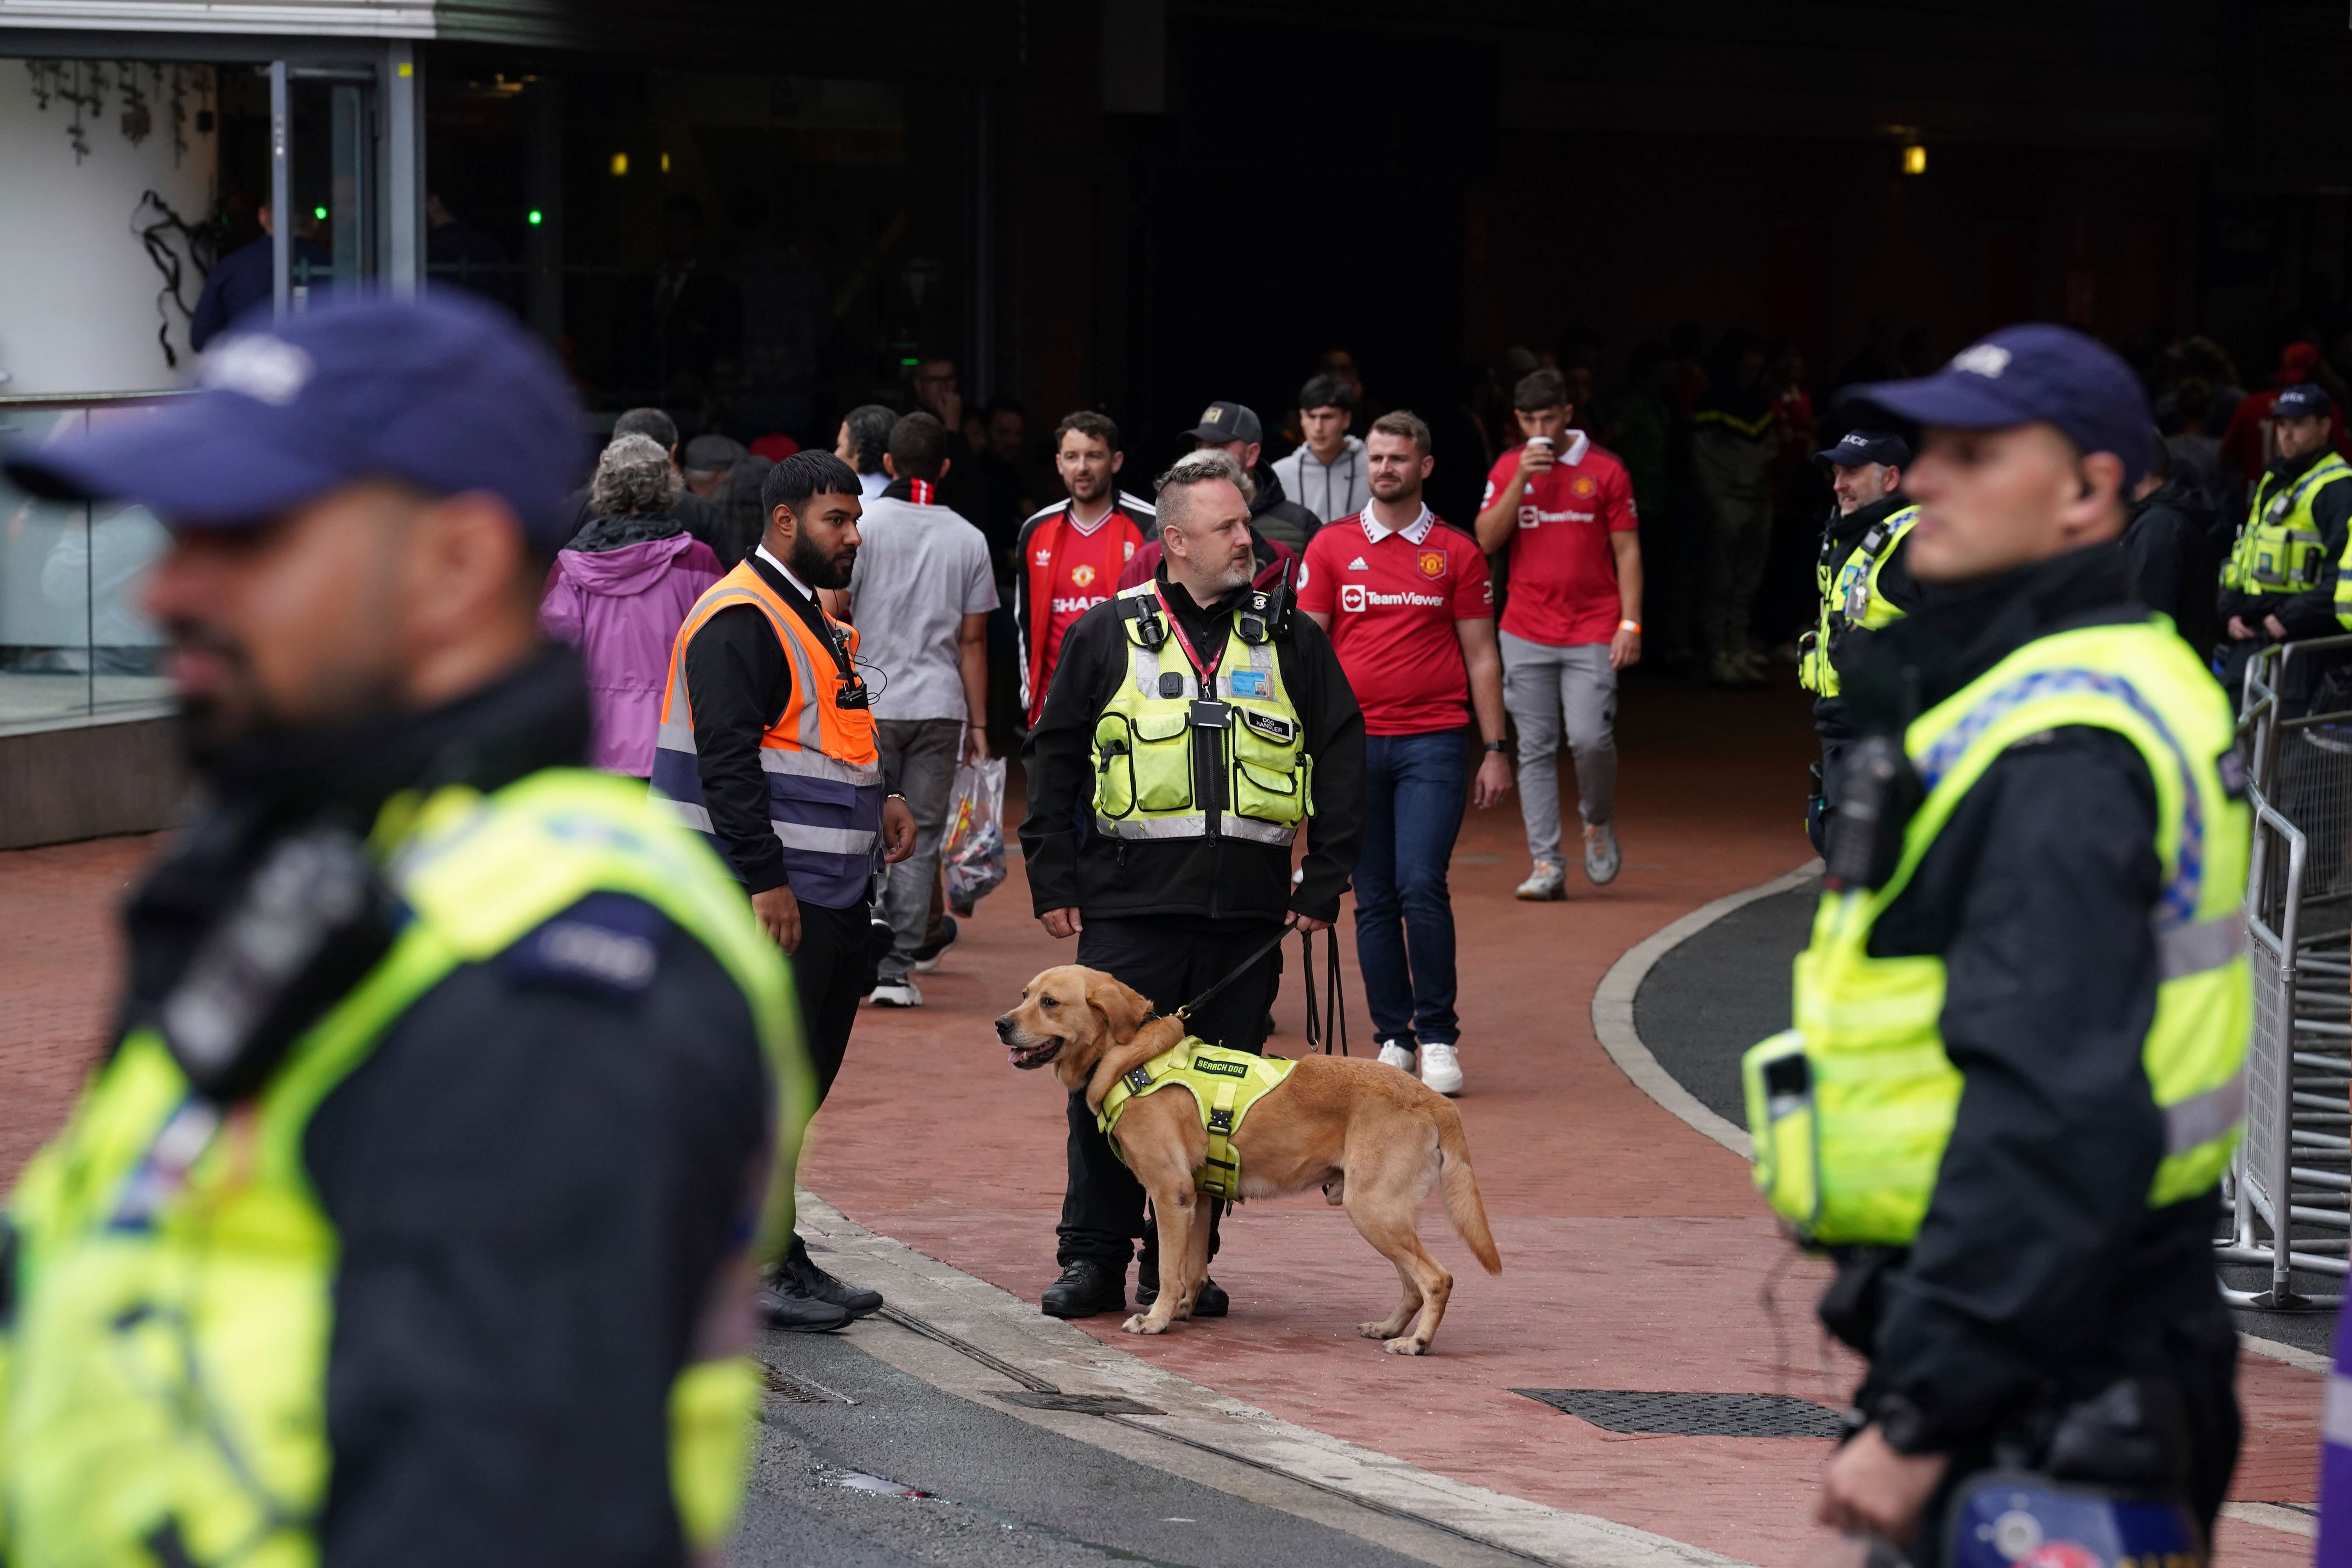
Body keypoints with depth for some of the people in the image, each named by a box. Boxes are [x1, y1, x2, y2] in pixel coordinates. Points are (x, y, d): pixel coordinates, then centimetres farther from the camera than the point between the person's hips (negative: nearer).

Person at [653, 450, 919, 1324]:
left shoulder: (810, 616, 19)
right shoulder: (740, 621, -13)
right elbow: (727, 762, -20)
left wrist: (878, 800, 12)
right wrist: (766, 882, -24)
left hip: (830, 895, 10)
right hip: (770, 897, -10)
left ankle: (777, 1257, 21)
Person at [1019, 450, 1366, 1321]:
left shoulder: (1292, 641, 10)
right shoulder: (1107, 636, 6)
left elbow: (1342, 759, 12)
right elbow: (1053, 758, 9)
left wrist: (1324, 881, 5)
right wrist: (1053, 881, 2)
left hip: (1247, 911, 2)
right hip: (1131, 900, -1)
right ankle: (1092, 1258, 7)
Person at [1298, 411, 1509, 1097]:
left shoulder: (1457, 553, 6)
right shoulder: (1331, 548, 7)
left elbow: (1480, 655, 8)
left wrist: (1495, 750, 4)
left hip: (1433, 743, -2)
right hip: (1355, 743, 2)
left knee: (1422, 886, -13)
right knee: (1374, 899, 3)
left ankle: (1439, 1039, -5)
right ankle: (1393, 1041, 10)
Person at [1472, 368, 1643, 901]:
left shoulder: (1604, 471, 1)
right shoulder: (1507, 469, 7)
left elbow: (1627, 550, 3)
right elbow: (1486, 540, -1)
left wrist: (1630, 623, -5)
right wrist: (1521, 481, -12)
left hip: (1593, 633, -2)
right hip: (1526, 635, 2)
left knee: (1590, 737, -13)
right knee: (1536, 749, 0)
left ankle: (1599, 822, 16)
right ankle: (1546, 865, 3)